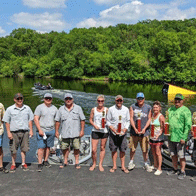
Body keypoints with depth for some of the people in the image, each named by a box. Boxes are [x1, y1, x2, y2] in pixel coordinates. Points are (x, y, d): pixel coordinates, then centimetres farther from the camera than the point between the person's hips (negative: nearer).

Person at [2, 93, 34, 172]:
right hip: (14, 132, -2)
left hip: (25, 132, 2)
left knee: (24, 148, 9)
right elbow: (7, 122, 1)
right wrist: (8, 132, -6)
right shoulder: (10, 109, 0)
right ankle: (13, 165, 19)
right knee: (13, 150, 4)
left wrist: (31, 130, 8)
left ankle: (23, 164, 23)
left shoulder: (27, 108, 7)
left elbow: (30, 120, 13)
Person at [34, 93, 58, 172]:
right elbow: (36, 119, -8)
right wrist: (40, 130, -15)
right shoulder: (39, 107, -3)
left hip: (51, 131, 4)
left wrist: (56, 131, 12)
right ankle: (40, 164, -1)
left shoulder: (54, 108, 11)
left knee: (48, 146, 9)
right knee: (41, 147, -6)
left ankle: (45, 161, 22)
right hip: (42, 130, -4)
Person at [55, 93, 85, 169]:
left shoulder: (78, 108, 5)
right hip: (65, 133, 2)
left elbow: (82, 120, 3)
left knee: (76, 147, -1)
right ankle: (65, 161, 24)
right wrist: (56, 131, 5)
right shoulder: (61, 109, 9)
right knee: (64, 147, 6)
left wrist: (82, 130, -4)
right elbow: (57, 121, 10)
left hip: (76, 133, -2)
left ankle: (77, 162, 13)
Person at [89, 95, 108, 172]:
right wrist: (94, 125, -7)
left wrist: (106, 121, -13)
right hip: (95, 131, 0)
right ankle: (94, 164, 18)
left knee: (102, 148, 7)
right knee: (93, 149, -4)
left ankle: (100, 164, 20)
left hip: (104, 131, 0)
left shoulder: (106, 110, 4)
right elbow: (90, 119, 10)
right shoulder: (93, 109, 6)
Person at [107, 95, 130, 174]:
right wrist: (113, 129, -10)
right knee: (113, 149, 4)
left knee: (123, 150, 4)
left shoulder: (126, 109, 5)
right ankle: (114, 166, 16)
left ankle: (123, 166, 15)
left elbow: (128, 121, 10)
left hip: (123, 133, 1)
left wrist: (125, 129, -6)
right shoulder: (111, 109, 0)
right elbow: (108, 121, 3)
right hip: (113, 133, -1)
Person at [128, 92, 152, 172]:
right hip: (134, 131, 0)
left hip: (144, 132, 0)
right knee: (132, 149, 6)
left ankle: (146, 164, 20)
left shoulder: (148, 107, 7)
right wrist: (135, 128, -9)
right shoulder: (133, 106, 5)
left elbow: (149, 119, 6)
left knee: (145, 150, 4)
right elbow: (131, 118, 2)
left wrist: (144, 129, -7)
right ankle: (131, 162, 23)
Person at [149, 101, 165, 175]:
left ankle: (159, 169, 0)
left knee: (158, 153, -6)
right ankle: (155, 166, 28)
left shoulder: (161, 117, -11)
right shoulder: (152, 115, 12)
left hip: (159, 138, -7)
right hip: (152, 136, 7)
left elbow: (162, 128, -14)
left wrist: (158, 134, -27)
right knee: (153, 152, 14)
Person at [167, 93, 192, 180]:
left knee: (181, 156, 1)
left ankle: (182, 172, 14)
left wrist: (184, 137, -16)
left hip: (180, 138, -6)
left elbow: (188, 125, -11)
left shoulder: (186, 111, -6)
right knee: (173, 155, 16)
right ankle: (175, 169, 30)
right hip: (171, 137, 6)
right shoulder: (170, 109, 13)